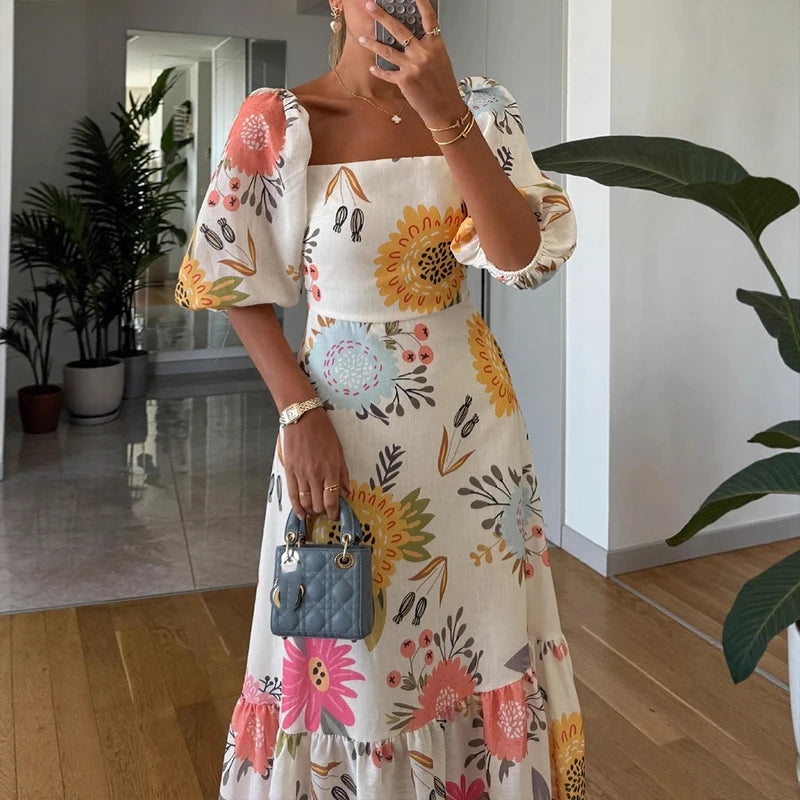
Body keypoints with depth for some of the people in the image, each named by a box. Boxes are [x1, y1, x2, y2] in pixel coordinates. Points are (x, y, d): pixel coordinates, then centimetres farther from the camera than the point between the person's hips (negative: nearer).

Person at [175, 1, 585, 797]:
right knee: (346, 652, 10)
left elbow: (524, 257, -13)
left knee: (475, 625, 14)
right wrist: (300, 411, -13)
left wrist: (444, 116, -23)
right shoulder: (275, 120, -6)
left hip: (468, 413, 2)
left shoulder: (479, 105, -1)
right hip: (339, 411, -2)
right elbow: (235, 284, -2)